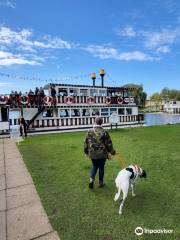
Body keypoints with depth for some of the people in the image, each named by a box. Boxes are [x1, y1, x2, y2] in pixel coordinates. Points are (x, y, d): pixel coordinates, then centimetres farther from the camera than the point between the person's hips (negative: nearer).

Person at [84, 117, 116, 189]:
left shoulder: (90, 132, -5)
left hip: (92, 154, 2)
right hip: (102, 154, -1)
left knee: (94, 166, 21)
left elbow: (86, 143, 2)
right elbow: (108, 143, -5)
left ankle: (91, 179, 4)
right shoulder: (104, 132, -10)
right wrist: (112, 152, 9)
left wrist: (86, 151, 17)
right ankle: (101, 182, 25)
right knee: (101, 167, 14)